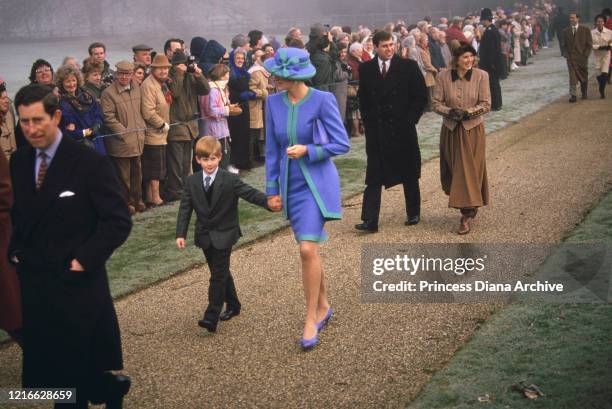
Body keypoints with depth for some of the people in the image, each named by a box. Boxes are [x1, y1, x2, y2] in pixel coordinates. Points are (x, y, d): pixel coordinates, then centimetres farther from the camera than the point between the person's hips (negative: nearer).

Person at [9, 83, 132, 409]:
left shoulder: (90, 162, -14)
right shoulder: (18, 161, 5)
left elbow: (119, 221, -13)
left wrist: (84, 260, -17)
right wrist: (14, 251, 5)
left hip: (78, 285, -6)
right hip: (33, 284, 6)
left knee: (82, 368, 4)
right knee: (47, 366, 13)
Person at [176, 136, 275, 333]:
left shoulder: (230, 180, -11)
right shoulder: (191, 182, 0)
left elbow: (250, 193, -16)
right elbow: (185, 208, 0)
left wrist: (269, 202, -32)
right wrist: (181, 234, -8)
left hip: (224, 235, -4)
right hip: (204, 235, 4)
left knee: (218, 275, -7)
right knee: (222, 272, 17)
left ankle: (211, 317, -10)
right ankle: (232, 305, 34)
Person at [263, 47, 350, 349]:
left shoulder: (322, 101, -13)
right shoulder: (273, 102, 1)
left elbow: (342, 144, -8)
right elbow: (272, 149, 7)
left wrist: (308, 150, -20)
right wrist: (272, 188, 6)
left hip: (317, 183, -5)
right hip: (290, 185, 5)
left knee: (308, 249, -15)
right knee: (308, 250, 14)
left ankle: (311, 319, -3)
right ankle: (323, 306, 32)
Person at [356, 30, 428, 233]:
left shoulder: (408, 67, -4)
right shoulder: (366, 69, 3)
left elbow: (421, 96, -2)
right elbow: (363, 99, 11)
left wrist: (409, 120, -7)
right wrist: (368, 121, 3)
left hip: (402, 130, -1)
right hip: (376, 130, 1)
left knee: (409, 175, 12)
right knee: (373, 177, -3)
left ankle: (413, 213, 27)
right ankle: (370, 220, -5)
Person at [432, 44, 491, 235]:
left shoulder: (481, 76, -7)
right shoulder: (443, 77, -4)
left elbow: (486, 105, -6)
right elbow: (436, 103, -1)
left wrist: (467, 112, -20)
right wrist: (450, 111, -19)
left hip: (472, 130, -2)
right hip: (450, 131, 2)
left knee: (470, 170, -5)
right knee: (453, 169, 9)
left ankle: (467, 215, -1)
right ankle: (469, 207, 31)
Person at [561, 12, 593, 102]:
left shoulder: (585, 30, 2)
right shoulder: (565, 31, 6)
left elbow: (589, 44, 1)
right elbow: (563, 45, 11)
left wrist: (585, 55, -8)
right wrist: (566, 54, -3)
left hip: (582, 57, 0)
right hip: (571, 58, 0)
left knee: (584, 77, 11)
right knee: (572, 77, -12)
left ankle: (584, 94, 30)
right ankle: (572, 95, -14)